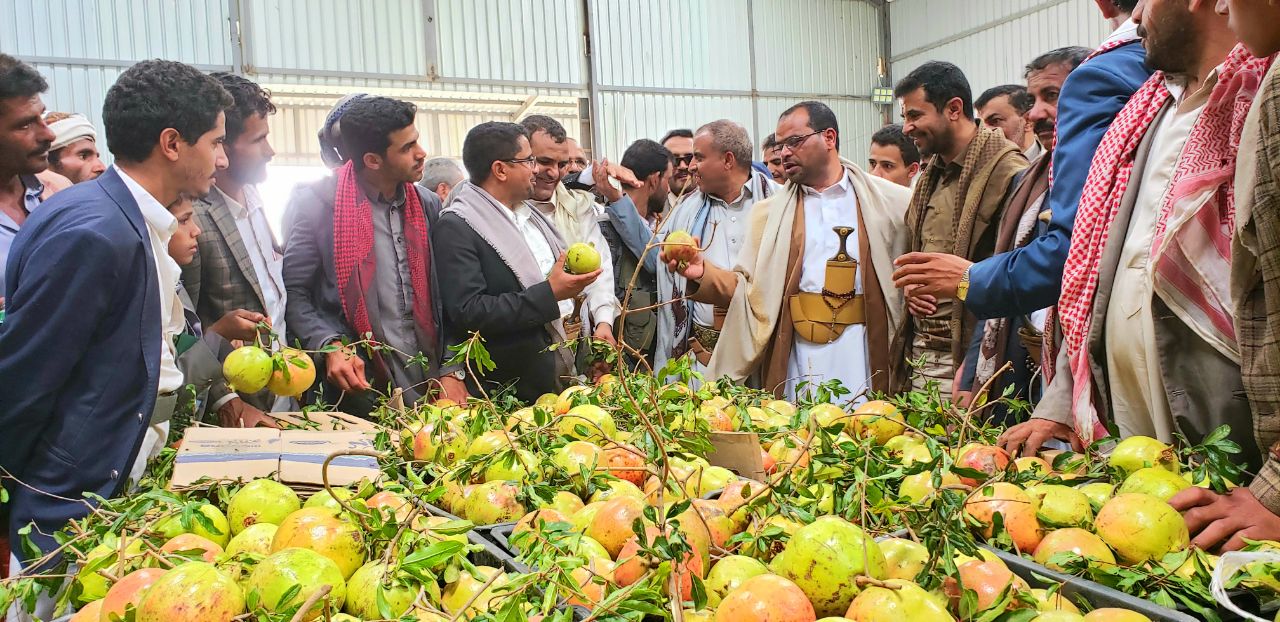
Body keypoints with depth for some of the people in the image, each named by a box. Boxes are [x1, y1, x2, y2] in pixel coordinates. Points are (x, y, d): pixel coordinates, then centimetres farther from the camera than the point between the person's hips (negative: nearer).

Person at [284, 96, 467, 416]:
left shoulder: (428, 205, 7)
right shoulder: (318, 203, -6)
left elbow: (445, 297, 8)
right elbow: (293, 292, -4)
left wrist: (453, 371, 0)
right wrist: (332, 346, -19)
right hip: (360, 389, -4)